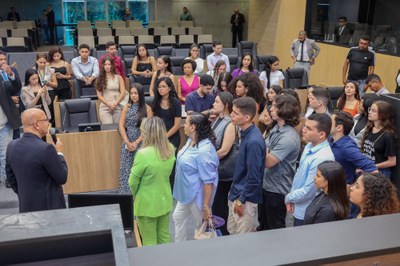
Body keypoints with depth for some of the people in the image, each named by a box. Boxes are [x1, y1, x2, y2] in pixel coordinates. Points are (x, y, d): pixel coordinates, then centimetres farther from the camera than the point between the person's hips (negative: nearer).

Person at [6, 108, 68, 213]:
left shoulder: (12, 146, -1)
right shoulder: (46, 148, -23)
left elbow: (11, 178, 10)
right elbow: (62, 178, -14)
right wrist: (59, 153, -3)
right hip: (49, 207, -7)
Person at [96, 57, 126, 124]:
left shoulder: (118, 77, 10)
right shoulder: (100, 79, 9)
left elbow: (123, 92, 3)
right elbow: (99, 95, 3)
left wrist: (115, 103, -10)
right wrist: (109, 104, -11)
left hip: (118, 106, 1)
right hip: (105, 106, -1)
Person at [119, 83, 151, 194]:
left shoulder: (147, 108, -2)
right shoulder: (126, 107, 6)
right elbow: (121, 125, 2)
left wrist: (136, 142, -11)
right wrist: (127, 142, -8)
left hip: (141, 143, -3)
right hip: (127, 143, 3)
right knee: (126, 168, 3)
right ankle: (126, 192, 14)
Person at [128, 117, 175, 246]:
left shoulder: (143, 154, -26)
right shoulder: (170, 149, -7)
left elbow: (133, 182, -14)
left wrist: (136, 195, 5)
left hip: (147, 204, -6)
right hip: (165, 201, 6)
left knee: (149, 242, 12)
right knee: (165, 237, 21)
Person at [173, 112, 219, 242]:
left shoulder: (204, 150, -32)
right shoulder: (191, 140, -2)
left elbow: (208, 181, -29)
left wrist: (206, 206, -25)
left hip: (197, 195, -10)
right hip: (186, 192, 10)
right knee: (178, 217, 24)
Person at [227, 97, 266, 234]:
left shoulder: (253, 141, -27)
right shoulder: (245, 133, 2)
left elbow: (253, 176, -24)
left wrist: (241, 200, -16)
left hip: (246, 198, -9)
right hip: (236, 193, 9)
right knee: (232, 231, 23)